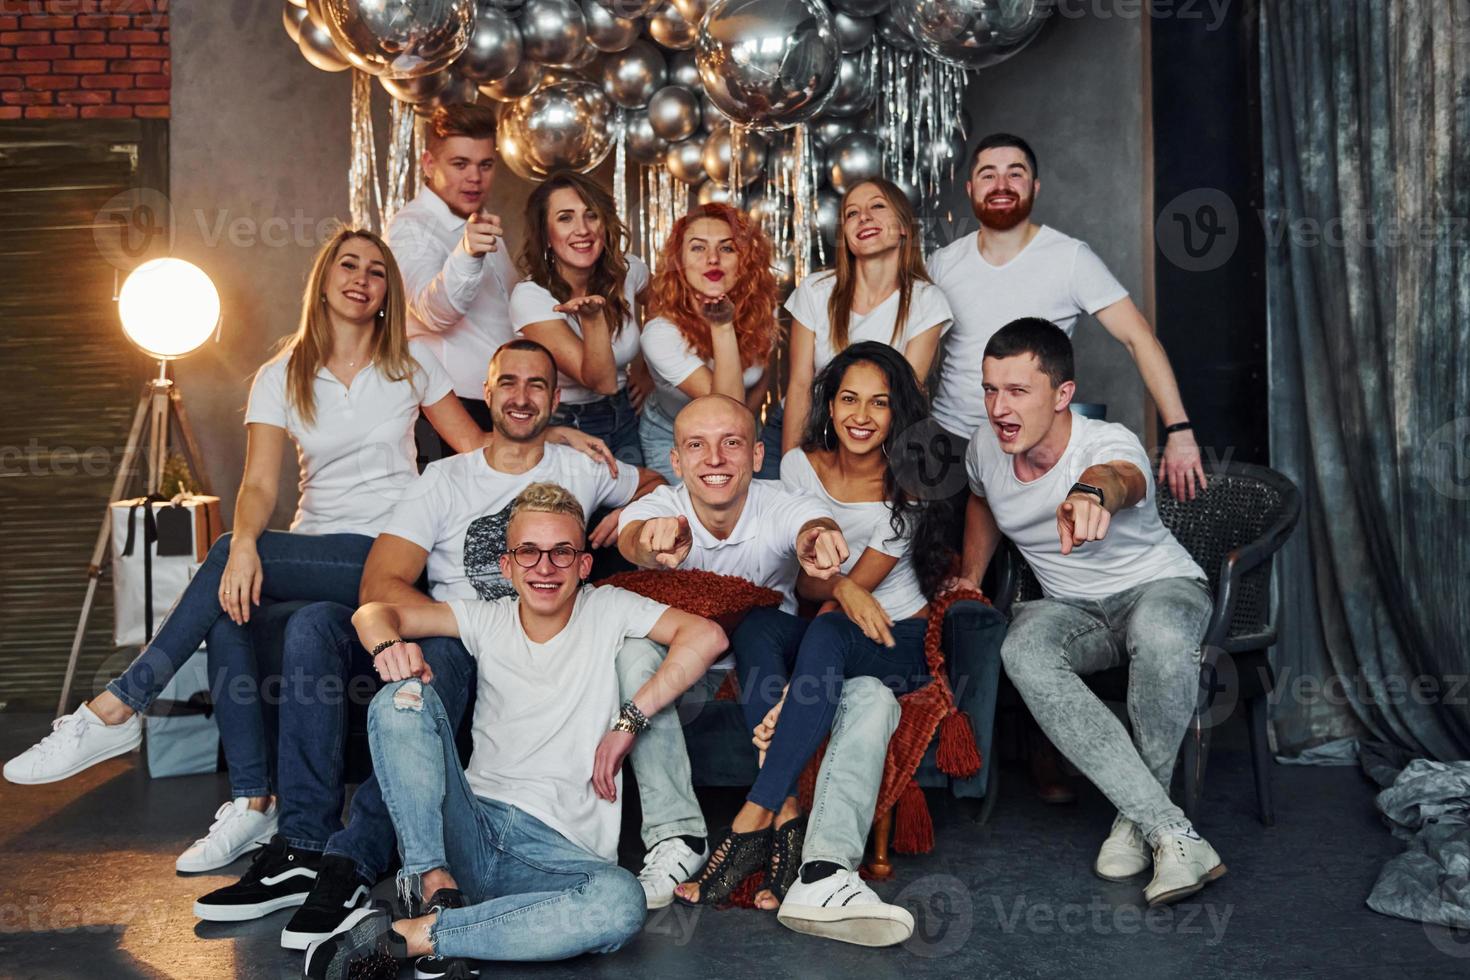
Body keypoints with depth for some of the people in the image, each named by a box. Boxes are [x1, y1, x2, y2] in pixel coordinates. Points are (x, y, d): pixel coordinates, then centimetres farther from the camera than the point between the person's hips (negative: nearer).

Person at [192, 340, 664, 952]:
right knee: (314, 624, -25)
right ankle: (303, 847, -28)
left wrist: (633, 513, 3)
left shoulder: (580, 471, 13)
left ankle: (352, 862, -39)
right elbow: (379, 587, -1)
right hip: (437, 635, 3)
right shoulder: (446, 479, 10)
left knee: (439, 659, -38)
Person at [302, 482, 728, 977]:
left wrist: (629, 720, -13)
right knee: (402, 699, -17)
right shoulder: (489, 620, 12)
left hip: (560, 846, -1)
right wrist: (389, 645, -20)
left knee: (622, 903, -36)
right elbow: (373, 612, 5)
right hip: (472, 822, 2)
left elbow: (706, 636, -8)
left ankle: (408, 935, -29)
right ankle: (434, 882, -23)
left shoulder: (608, 611, 6)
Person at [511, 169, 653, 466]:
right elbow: (602, 382, -29)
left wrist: (645, 369, 10)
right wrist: (592, 318, -43)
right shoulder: (530, 296, -23)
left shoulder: (628, 271, -8)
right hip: (564, 428, -4)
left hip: (626, 419, 4)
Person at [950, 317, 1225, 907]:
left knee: (1159, 635, -43)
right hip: (1068, 608, 4)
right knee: (1021, 652, -33)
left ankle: (1138, 817, -18)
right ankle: (1172, 831, -37)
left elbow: (1118, 476, -55)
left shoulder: (1110, 445, -27)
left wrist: (1092, 492, -78)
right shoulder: (986, 450, -8)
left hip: (1159, 586, -4)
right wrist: (968, 581, 16)